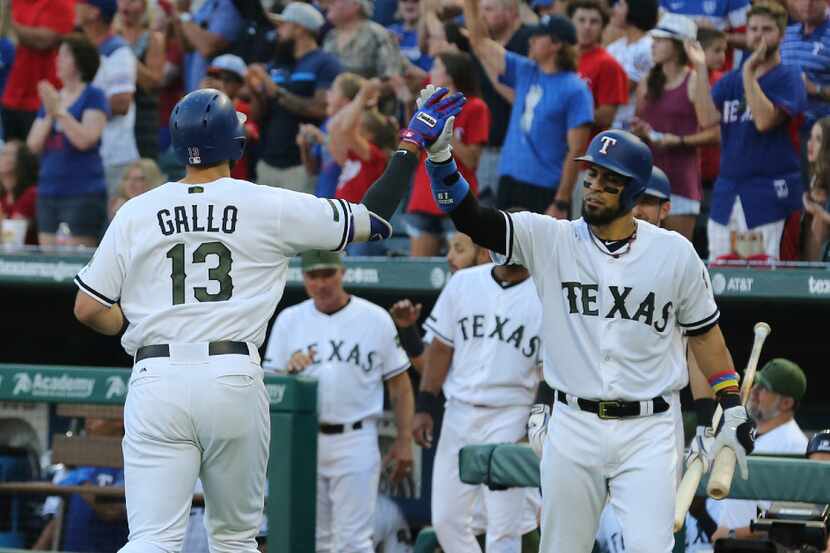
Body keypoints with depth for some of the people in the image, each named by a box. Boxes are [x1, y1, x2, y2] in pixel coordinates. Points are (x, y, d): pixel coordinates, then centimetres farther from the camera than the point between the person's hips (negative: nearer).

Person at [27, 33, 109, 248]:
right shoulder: (50, 97, 16)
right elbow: (34, 145, 10)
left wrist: (59, 111, -13)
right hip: (48, 192, 7)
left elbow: (85, 140, -14)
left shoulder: (93, 97, -2)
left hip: (82, 192, -7)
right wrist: (49, 115, -4)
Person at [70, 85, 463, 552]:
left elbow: (88, 309, 7)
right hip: (234, 382, 0)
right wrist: (413, 145, 23)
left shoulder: (136, 214, 7)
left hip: (156, 379, 0)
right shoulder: (272, 207, 3)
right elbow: (374, 219, 11)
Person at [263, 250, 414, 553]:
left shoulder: (376, 319, 1)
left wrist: (404, 440, -2)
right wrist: (290, 371, -15)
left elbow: (399, 383, 4)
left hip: (356, 440, -3)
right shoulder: (289, 320, 7)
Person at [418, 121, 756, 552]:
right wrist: (440, 154, -26)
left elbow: (703, 330, 11)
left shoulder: (674, 253, 1)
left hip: (648, 431, -1)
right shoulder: (550, 240, -1)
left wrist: (732, 408, 7)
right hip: (572, 426, 1)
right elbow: (470, 217, -11)